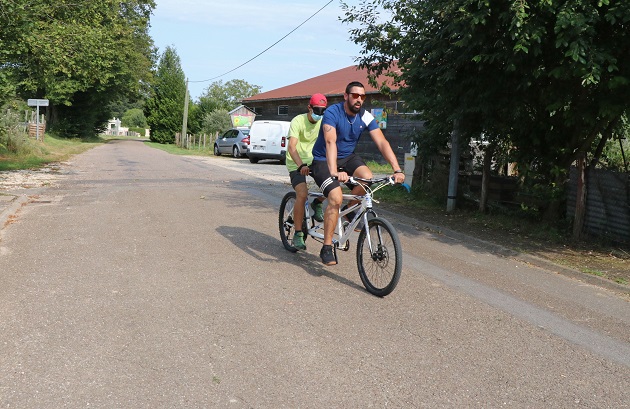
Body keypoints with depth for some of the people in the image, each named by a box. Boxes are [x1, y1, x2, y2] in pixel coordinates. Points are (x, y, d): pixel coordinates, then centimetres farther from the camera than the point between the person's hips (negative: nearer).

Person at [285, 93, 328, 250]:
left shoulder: (324, 122, 0)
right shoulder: (298, 121, -16)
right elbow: (291, 147, -26)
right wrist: (301, 165, -42)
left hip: (313, 160, 5)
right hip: (296, 163, -5)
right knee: (302, 194, -25)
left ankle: (317, 203, 9)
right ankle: (298, 234, -14)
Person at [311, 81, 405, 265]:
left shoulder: (366, 117, -9)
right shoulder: (333, 112, -23)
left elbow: (382, 143, -16)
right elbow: (330, 142, -37)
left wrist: (397, 170, -28)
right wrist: (334, 172, -52)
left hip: (347, 157, 5)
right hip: (323, 160, -5)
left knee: (367, 177, -26)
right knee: (336, 198, -25)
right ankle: (326, 248, -13)